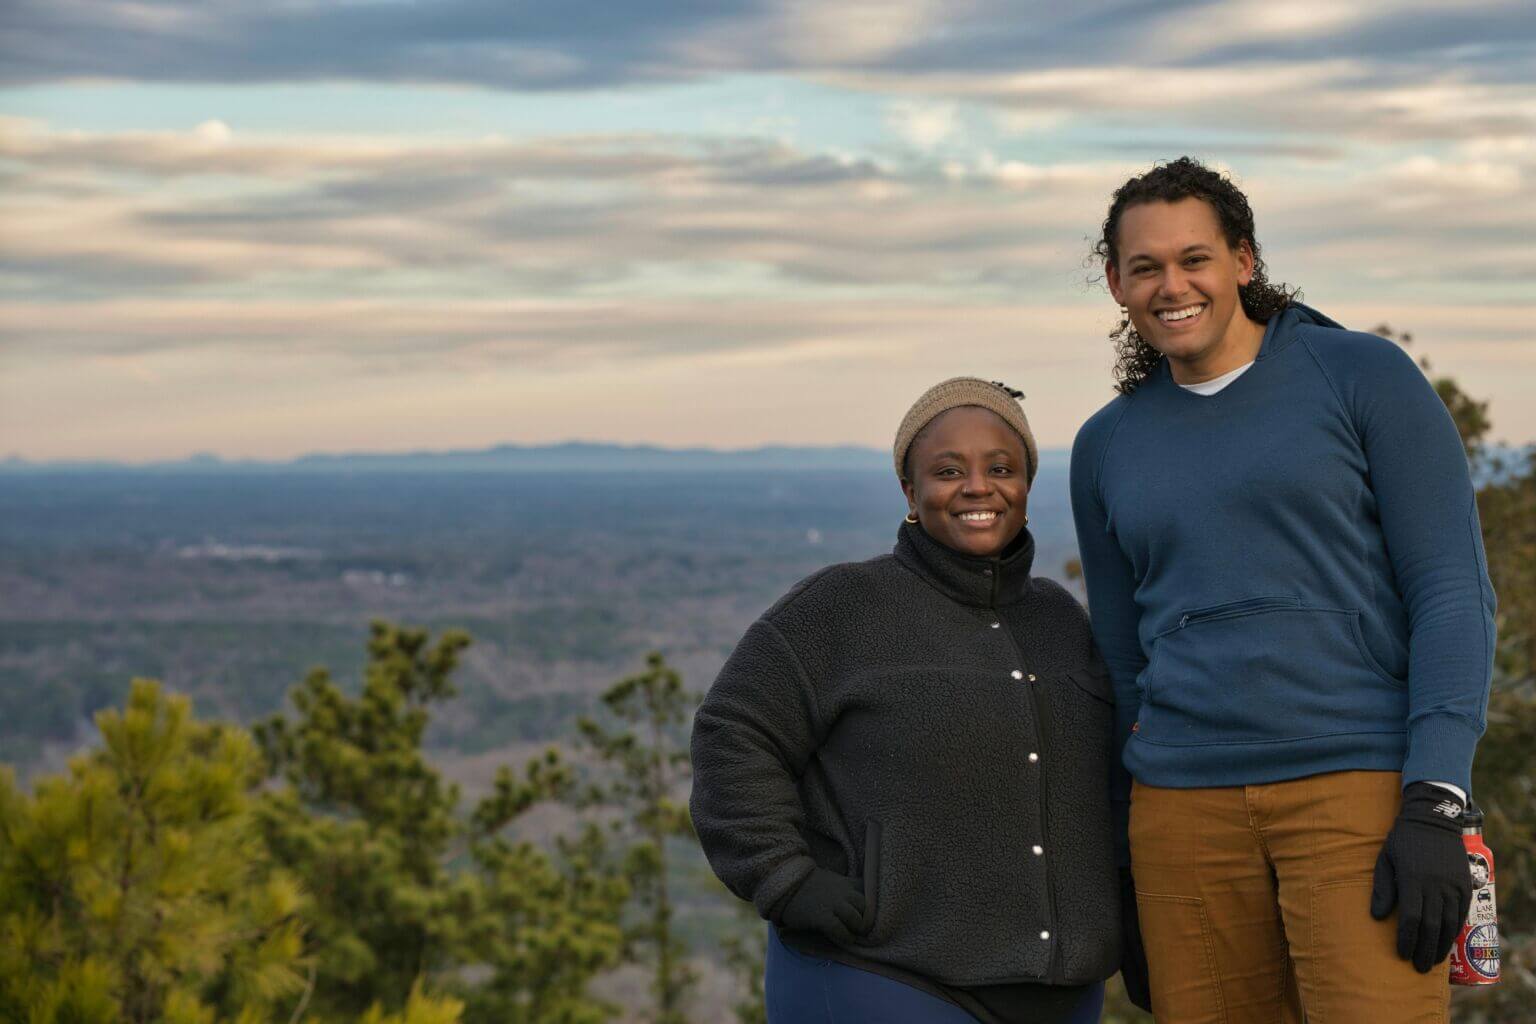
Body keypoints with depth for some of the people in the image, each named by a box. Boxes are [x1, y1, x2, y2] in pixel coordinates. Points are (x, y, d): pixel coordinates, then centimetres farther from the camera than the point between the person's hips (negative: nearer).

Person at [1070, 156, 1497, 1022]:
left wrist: (1435, 804, -14)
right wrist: (1129, 874, 17)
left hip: (1362, 788, -4)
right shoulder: (1108, 448, 14)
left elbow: (1455, 590, -4)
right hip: (1184, 810, 4)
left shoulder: (1366, 376, 1)